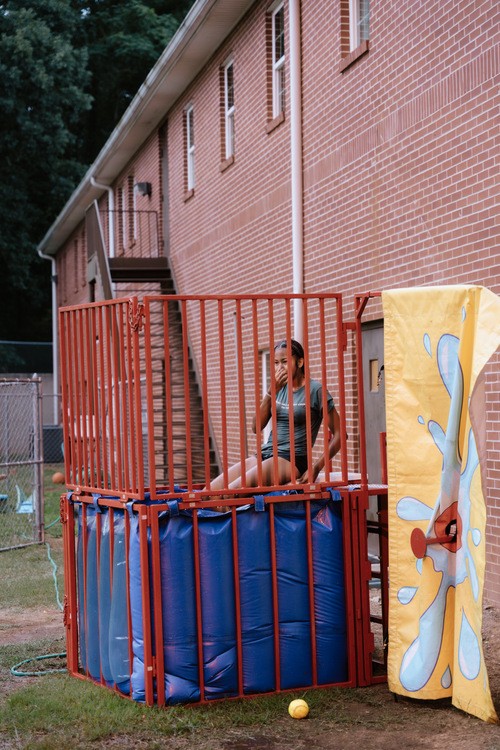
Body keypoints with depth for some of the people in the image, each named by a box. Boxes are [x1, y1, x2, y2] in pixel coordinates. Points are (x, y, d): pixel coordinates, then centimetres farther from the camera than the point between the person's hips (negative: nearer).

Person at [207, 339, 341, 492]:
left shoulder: (315, 390, -3)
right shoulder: (280, 388, 16)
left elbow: (338, 434, -5)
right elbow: (256, 426, 7)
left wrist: (315, 468, -14)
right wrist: (271, 392, -4)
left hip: (291, 460, -7)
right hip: (264, 455, 7)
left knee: (232, 490, -32)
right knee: (211, 491, -16)